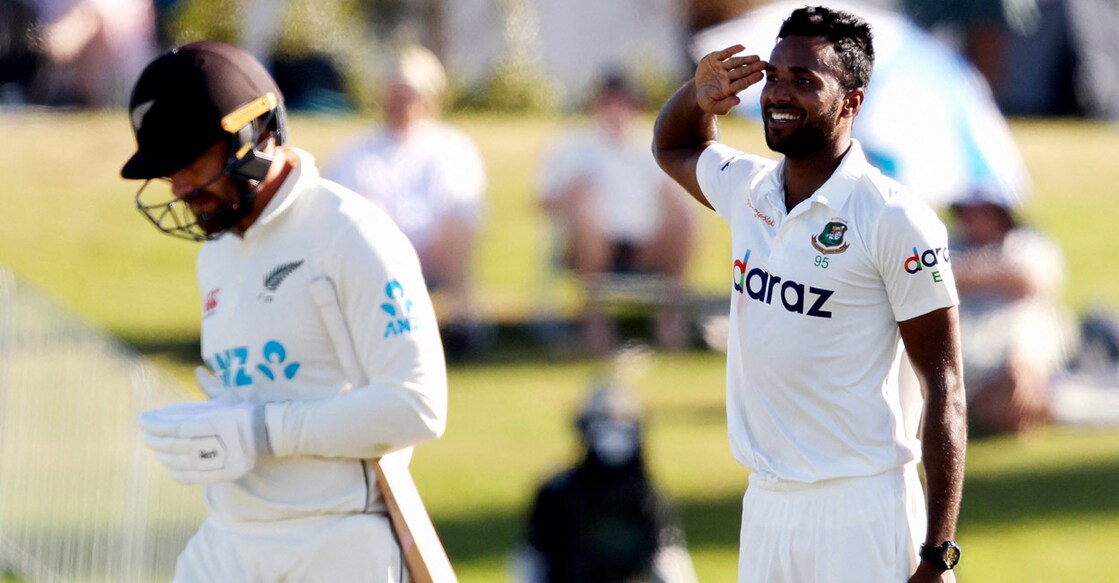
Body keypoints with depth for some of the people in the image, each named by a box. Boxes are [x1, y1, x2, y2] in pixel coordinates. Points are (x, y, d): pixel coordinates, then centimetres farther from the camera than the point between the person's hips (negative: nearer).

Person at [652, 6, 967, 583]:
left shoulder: (896, 221, -11)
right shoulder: (747, 188, 8)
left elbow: (943, 388, -11)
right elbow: (671, 147, 31)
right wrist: (699, 97, 6)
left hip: (862, 511, -6)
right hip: (765, 505, 6)